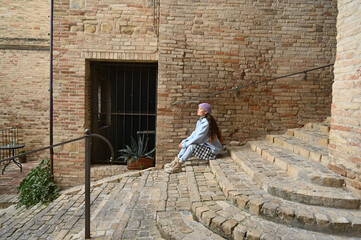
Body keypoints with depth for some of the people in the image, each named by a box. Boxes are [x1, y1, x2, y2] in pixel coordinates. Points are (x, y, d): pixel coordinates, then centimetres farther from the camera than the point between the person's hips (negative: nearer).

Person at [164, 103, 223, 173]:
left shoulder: (206, 123, -23)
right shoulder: (200, 121, 6)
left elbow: (198, 138, -24)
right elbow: (194, 134, 10)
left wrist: (185, 145, -17)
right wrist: (184, 141, -3)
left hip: (212, 149, -9)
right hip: (204, 145, 9)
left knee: (192, 146, -26)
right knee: (187, 144, -4)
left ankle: (178, 165, -18)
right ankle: (176, 161, -4)